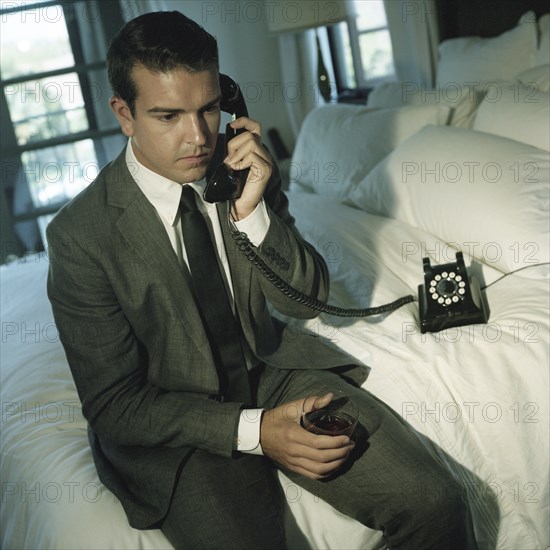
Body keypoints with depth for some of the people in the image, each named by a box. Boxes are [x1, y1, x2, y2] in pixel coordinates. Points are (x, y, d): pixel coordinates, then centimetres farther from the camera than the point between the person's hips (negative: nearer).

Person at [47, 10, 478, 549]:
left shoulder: (242, 171, -4)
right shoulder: (81, 236, -16)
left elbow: (308, 299, -1)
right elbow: (112, 404, -12)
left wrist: (252, 212, -19)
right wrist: (254, 431, -22)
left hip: (271, 368, 3)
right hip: (173, 422, -2)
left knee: (436, 504, -14)